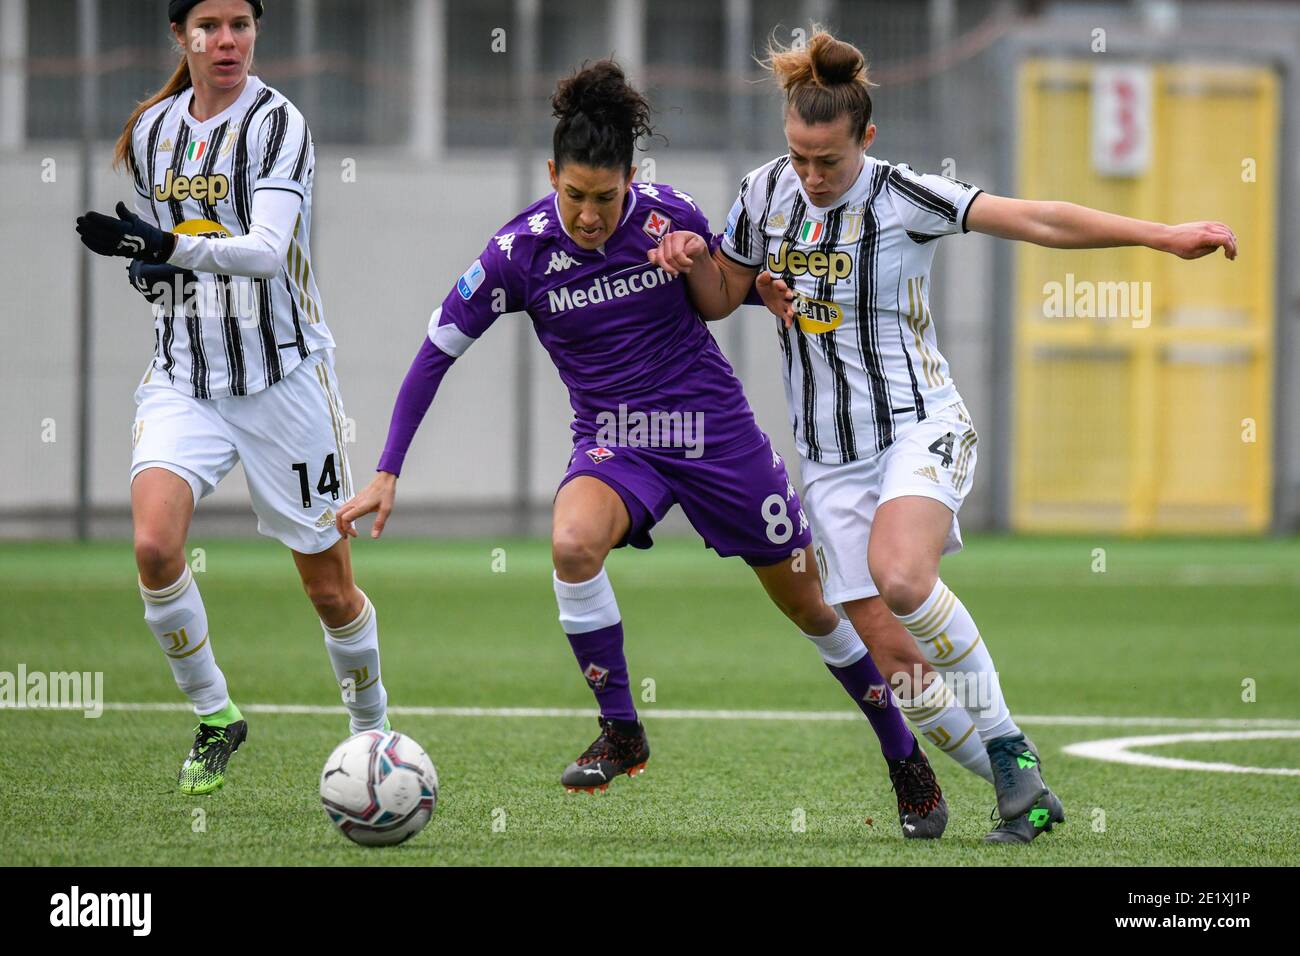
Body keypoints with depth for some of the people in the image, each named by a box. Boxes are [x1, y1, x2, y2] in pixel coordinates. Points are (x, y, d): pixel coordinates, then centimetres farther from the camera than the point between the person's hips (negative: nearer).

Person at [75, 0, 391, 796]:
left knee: (328, 582, 3)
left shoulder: (278, 123, -11)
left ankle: (373, 728, 27)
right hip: (183, 378, 4)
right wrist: (150, 270, 1)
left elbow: (266, 249, -24)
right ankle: (215, 716, -1)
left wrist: (168, 247, -36)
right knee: (154, 543, -21)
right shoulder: (150, 132, 7)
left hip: (281, 372, -4)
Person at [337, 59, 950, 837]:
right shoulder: (522, 250, -13)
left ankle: (909, 764, 26)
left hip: (714, 430, 0)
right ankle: (621, 733, -15)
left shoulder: (671, 218, -12)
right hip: (615, 443, 0)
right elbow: (436, 354, -6)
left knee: (808, 603, 6)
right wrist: (387, 474, -10)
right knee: (573, 541, -33)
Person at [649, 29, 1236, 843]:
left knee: (900, 577, -35)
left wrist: (1162, 236, -25)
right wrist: (694, 262, -6)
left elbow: (1037, 220, -18)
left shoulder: (902, 197, -13)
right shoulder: (768, 192, 3)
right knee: (893, 660, -5)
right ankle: (1023, 791, 10)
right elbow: (721, 299, 17)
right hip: (831, 460, 5)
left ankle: (1006, 742, -19)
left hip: (920, 428, -5)